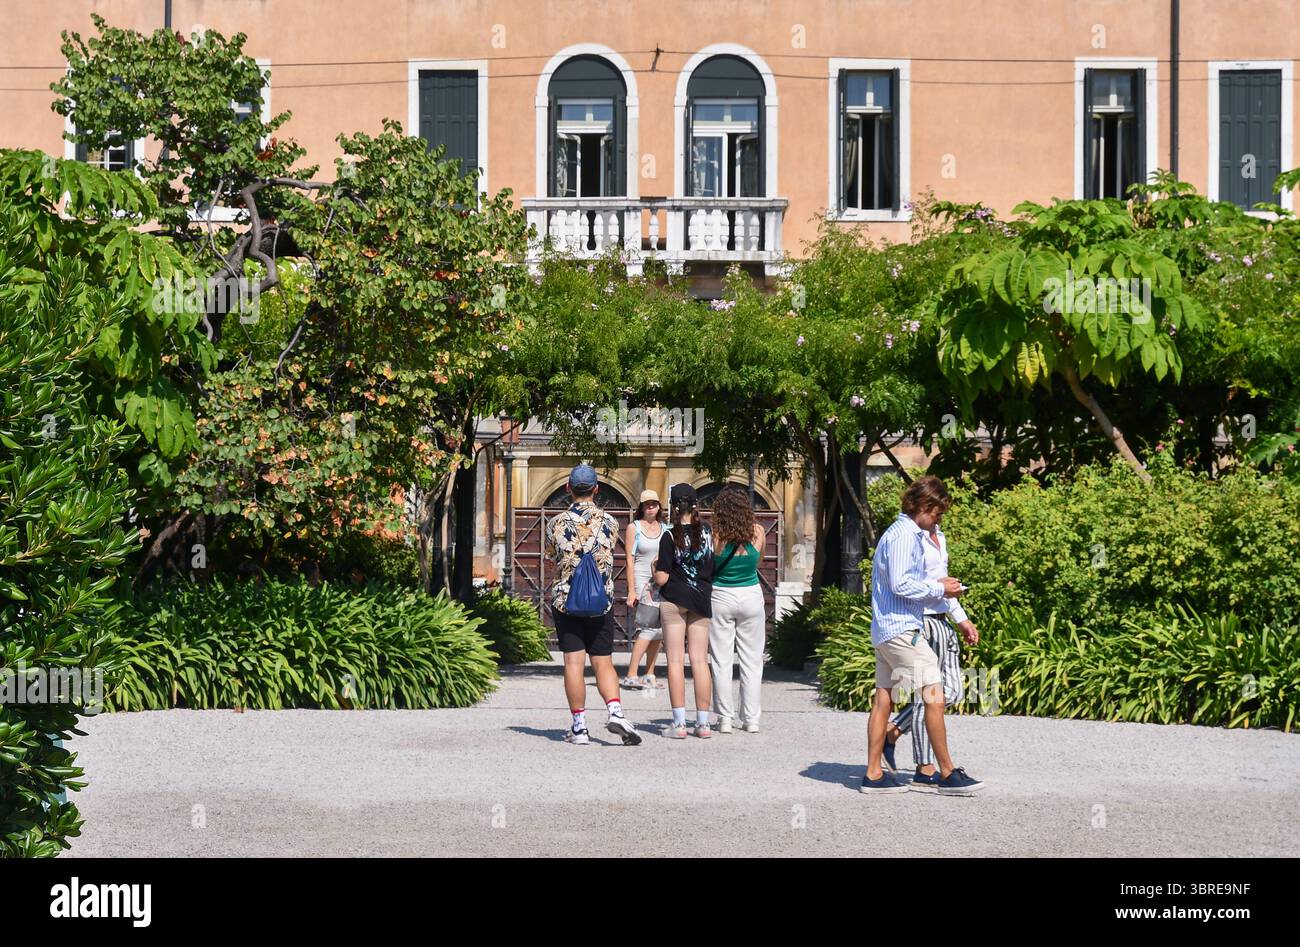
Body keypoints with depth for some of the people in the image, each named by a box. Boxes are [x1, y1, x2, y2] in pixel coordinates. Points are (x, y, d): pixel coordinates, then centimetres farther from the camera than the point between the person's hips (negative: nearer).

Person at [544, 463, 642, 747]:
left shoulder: (557, 524, -4)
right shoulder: (608, 522, -2)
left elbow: (551, 557, 9)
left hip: (565, 600, -1)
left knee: (573, 662, 0)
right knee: (603, 662, 8)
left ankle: (579, 726, 0)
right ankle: (615, 712, -11)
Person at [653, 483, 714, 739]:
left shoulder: (670, 536, -10)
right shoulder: (708, 532, 0)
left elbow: (661, 578, -12)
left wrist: (655, 569, 8)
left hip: (674, 602, -3)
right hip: (702, 601, 3)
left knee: (675, 661, 1)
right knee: (700, 661, 6)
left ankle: (679, 723, -4)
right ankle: (703, 723, 6)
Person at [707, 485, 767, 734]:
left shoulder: (714, 535, -15)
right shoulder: (757, 533, -7)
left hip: (721, 598, -2)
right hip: (751, 596, 2)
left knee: (721, 661, 7)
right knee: (752, 661, 10)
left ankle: (724, 718, 7)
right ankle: (751, 719, 11)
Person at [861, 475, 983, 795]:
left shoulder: (900, 533, 19)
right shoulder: (905, 535, -13)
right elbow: (900, 584, -20)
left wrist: (936, 585, 9)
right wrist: (938, 589, -9)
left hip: (885, 630, 11)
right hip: (900, 628, -11)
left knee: (883, 698, 9)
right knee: (934, 694, -7)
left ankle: (874, 775, 10)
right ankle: (947, 774, -4)